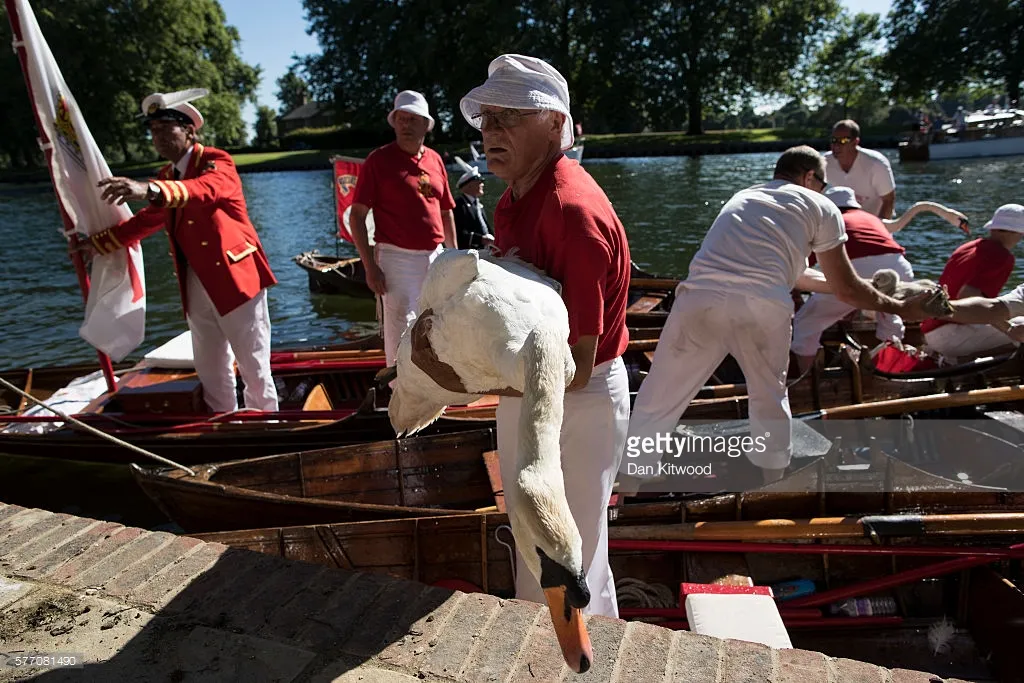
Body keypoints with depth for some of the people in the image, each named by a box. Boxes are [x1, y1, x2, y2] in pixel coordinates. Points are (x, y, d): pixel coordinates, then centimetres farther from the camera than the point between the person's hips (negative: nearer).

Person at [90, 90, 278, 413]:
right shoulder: (165, 176, 14)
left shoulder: (217, 161, -11)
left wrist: (149, 190, -50)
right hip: (197, 286, 8)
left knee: (254, 369, 2)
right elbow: (146, 220, 25)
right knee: (210, 372, 16)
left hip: (235, 277, -8)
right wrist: (98, 243, 26)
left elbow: (203, 190, -34)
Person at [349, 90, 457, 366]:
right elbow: (356, 216, -7)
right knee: (400, 333, -3)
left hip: (434, 257, 6)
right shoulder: (378, 160, -5)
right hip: (397, 258, -5)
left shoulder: (435, 160, 10)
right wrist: (370, 266, -14)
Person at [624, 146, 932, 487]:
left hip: (701, 299, 3)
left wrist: (861, 292, 55)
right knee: (770, 399, 25)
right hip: (761, 307, -2)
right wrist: (901, 308, 41)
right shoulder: (820, 207, 20)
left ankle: (623, 492, 21)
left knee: (657, 403, 14)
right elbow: (846, 289, 23)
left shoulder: (742, 196, 35)